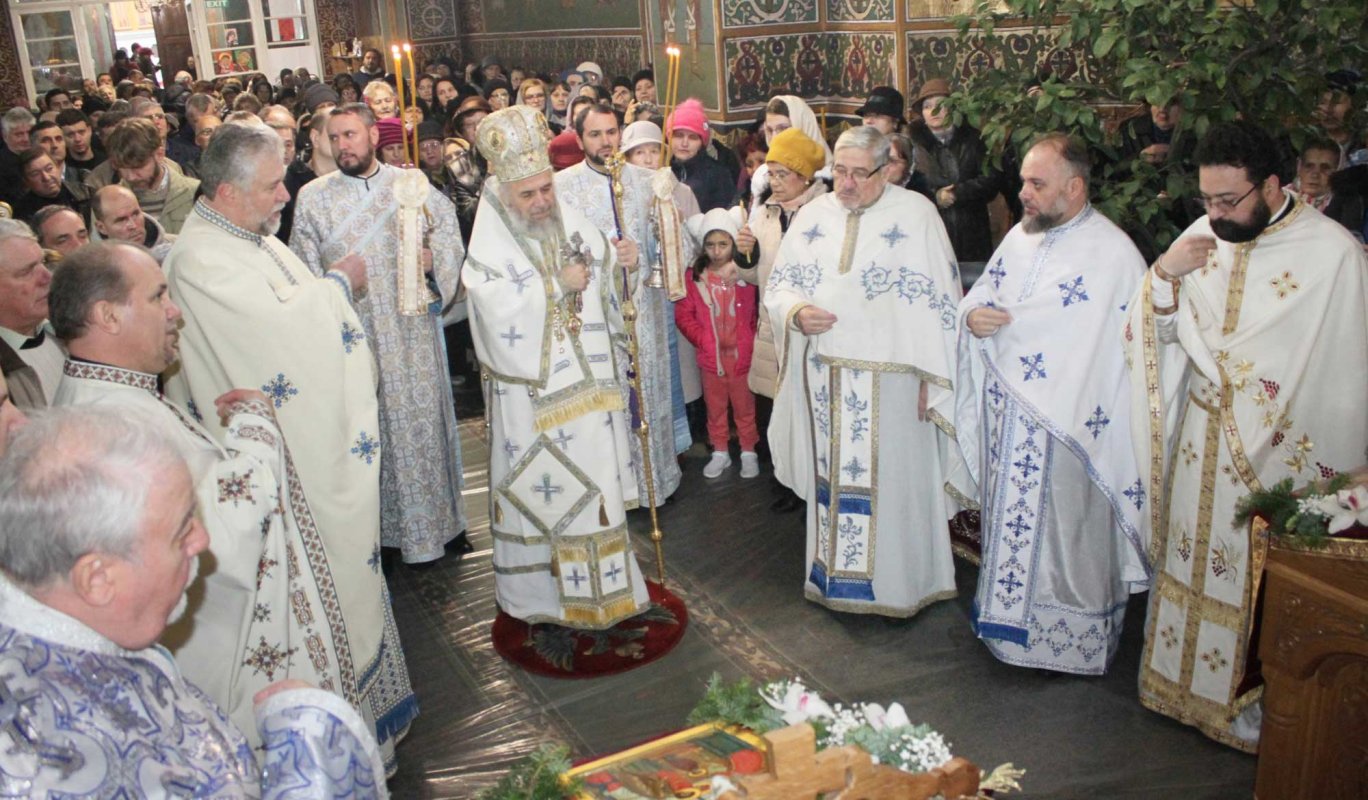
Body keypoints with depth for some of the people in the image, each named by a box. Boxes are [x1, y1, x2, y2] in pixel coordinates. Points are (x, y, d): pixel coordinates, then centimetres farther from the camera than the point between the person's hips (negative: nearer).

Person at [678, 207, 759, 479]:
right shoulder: (694, 276, -4)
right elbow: (683, 314, -2)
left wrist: (753, 339, -11)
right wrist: (702, 339, -9)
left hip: (742, 355, -1)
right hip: (710, 357, 2)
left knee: (745, 407, 11)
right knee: (715, 407, 14)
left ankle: (749, 452, 26)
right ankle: (720, 453, 29)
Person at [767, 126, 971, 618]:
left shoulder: (915, 214, -7)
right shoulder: (812, 215, 6)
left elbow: (937, 301, -8)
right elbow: (779, 285, 11)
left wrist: (932, 376, -12)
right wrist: (797, 312, -12)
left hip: (891, 379, -4)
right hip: (825, 377, 4)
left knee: (894, 480, 4)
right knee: (832, 476, 14)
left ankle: (899, 582, 22)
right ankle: (833, 575, 30)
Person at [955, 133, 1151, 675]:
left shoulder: (1114, 254, -13)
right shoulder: (1020, 236, 8)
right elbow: (979, 296, 19)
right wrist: (972, 316, -5)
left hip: (1068, 425, -6)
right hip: (1003, 416, 6)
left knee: (1064, 533, 4)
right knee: (1006, 522, 17)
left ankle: (1072, 640, 22)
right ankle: (1007, 617, 34)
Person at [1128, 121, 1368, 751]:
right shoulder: (1204, 235, 0)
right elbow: (1162, 332, 6)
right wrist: (1164, 275, -14)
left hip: (1282, 451, -4)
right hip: (1201, 439, 5)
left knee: (1265, 579, 7)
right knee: (1192, 557, 15)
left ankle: (1260, 704, 27)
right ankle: (1182, 680, 34)